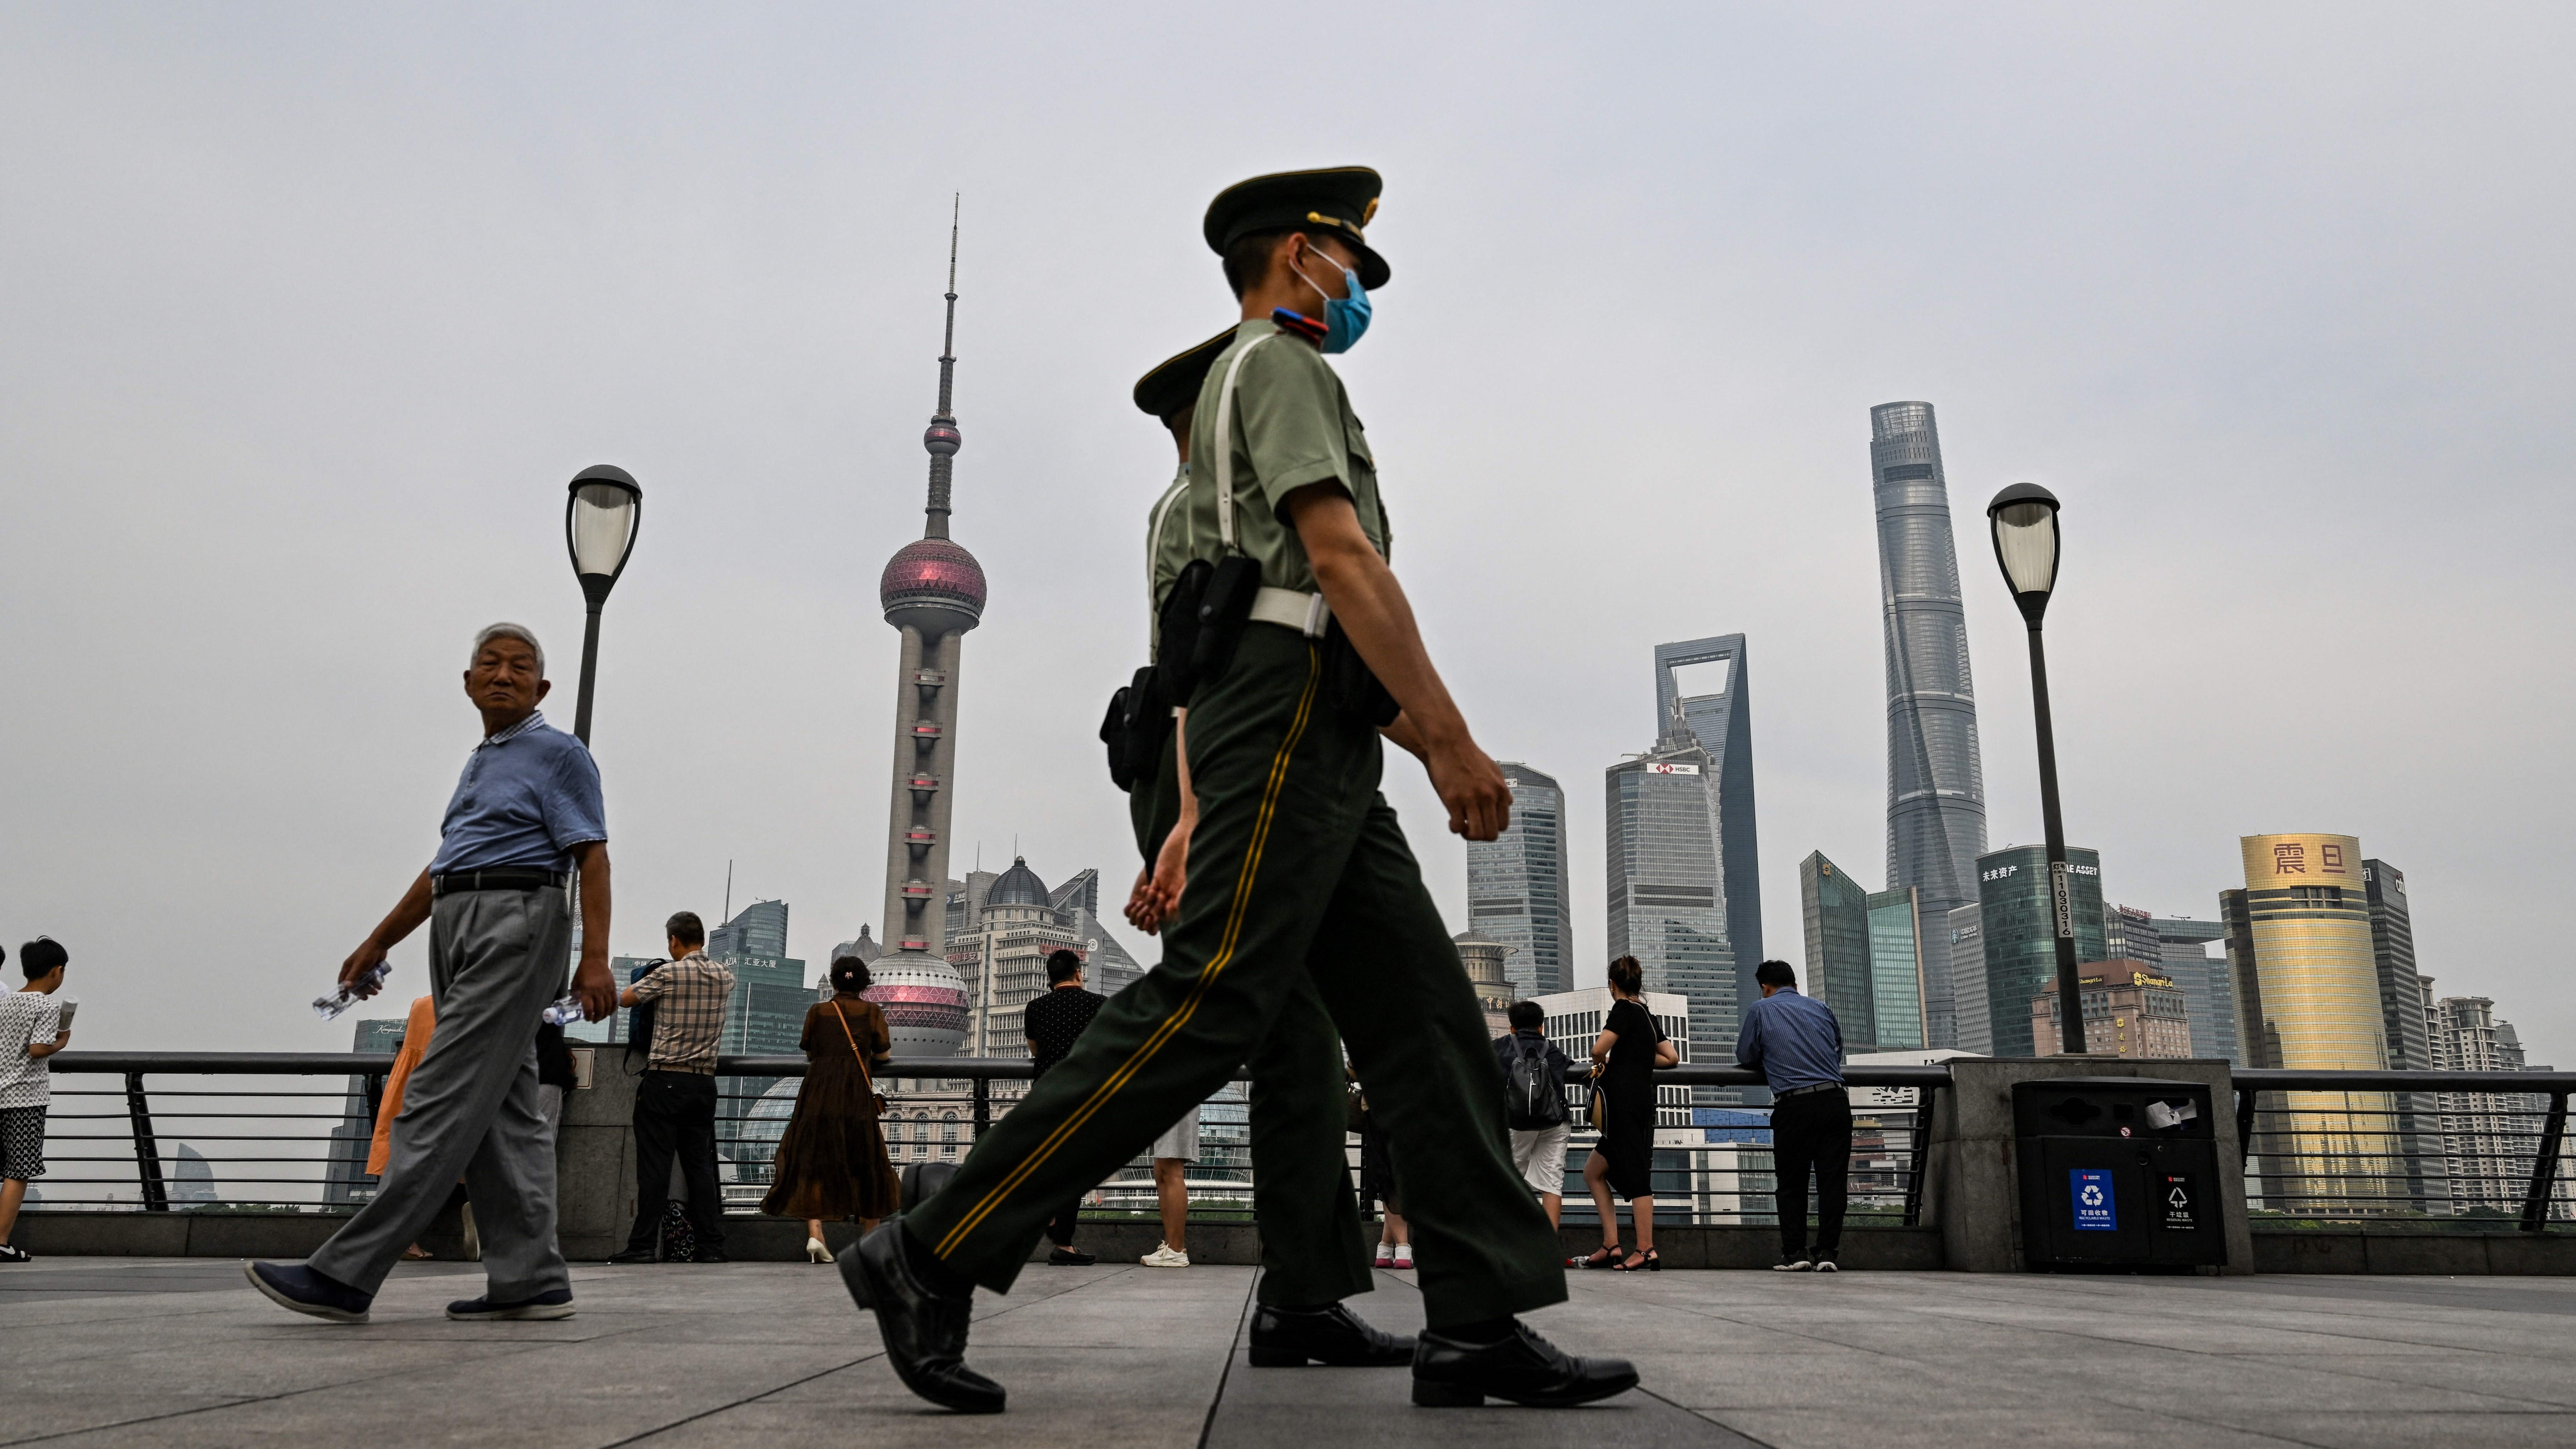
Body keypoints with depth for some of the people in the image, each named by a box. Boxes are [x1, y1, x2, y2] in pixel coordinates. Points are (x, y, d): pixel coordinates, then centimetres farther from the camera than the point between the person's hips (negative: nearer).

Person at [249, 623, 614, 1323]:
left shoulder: (559, 754, -1)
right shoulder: (479, 763, 24)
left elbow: (592, 856, -10)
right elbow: (443, 866, 30)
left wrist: (595, 958, -20)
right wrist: (379, 942, 30)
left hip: (517, 922, -9)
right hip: (460, 926, 9)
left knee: (444, 1097, -11)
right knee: (501, 1107, 5)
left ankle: (345, 1274, -12)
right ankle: (530, 1278, 6)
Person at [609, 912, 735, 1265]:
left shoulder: (668, 974, -8)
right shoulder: (724, 975, 7)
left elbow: (625, 999, 4)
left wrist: (647, 988, 23)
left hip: (665, 1079, -5)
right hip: (704, 1081, 5)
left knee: (655, 1163, -2)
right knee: (701, 1164, 7)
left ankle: (642, 1245, -1)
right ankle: (711, 1245, 4)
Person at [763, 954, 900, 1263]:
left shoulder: (818, 1011, 7)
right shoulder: (873, 1012, 3)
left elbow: (809, 1053, 13)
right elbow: (884, 1056, 4)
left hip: (819, 1091, 1)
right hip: (857, 1097, -1)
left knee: (814, 1161, 4)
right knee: (864, 1165, 9)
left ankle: (815, 1234, -12)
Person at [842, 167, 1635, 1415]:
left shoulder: (1241, 388, 31)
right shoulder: (1280, 364, 1)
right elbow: (1341, 556, -14)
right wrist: (1451, 737, -17)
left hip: (1317, 750, 10)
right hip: (1291, 713, -10)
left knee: (1424, 1014, 2)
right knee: (1207, 1005, -16)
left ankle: (1479, 1321, 0)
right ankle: (933, 1257, -12)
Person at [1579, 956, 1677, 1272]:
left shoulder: (1624, 1010, -6)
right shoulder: (1648, 1015, 18)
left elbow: (1599, 1048, -19)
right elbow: (1672, 1057, 20)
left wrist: (1602, 1064, 2)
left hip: (1623, 1101, -8)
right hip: (1643, 1101, 8)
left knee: (1636, 1176, -7)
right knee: (1593, 1171, 11)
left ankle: (1646, 1251, -6)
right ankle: (1611, 1245, 8)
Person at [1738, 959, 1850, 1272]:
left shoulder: (1760, 1010, 9)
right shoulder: (1822, 1008, 18)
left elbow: (1745, 1056, 14)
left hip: (1794, 1106, -3)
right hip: (1835, 1100, 3)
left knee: (1792, 1183, 8)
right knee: (1833, 1178, 5)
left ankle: (1795, 1252, 5)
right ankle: (1827, 1252, 3)